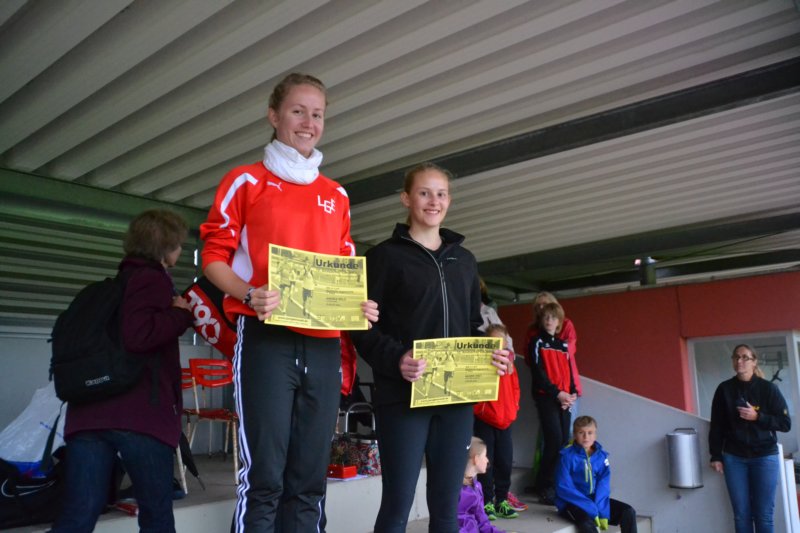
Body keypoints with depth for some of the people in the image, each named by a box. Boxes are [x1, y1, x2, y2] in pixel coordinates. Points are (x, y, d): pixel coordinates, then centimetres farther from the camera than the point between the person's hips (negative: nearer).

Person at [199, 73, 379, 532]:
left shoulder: (337, 196, 17)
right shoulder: (247, 181, 5)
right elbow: (214, 254, 1)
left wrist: (359, 306, 1)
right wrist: (249, 295, -17)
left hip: (323, 345, 5)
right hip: (267, 339, -4)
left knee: (309, 479, 8)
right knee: (264, 477, -5)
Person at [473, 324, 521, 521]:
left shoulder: (509, 362, 9)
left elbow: (515, 387, 17)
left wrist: (513, 407, 6)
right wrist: (481, 408, -13)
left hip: (505, 421, 5)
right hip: (485, 422, -5)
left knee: (505, 463, 11)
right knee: (486, 464, 2)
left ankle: (501, 501, 23)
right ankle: (487, 503, 12)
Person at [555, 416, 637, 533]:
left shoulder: (601, 455, 3)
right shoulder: (567, 456, -12)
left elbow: (603, 485, -2)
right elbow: (564, 488, -17)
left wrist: (602, 511, -18)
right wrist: (591, 510, -22)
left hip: (595, 499, 6)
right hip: (572, 503, -6)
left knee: (628, 512, -9)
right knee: (587, 523, -33)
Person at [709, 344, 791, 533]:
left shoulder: (768, 388, -2)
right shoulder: (724, 389, 2)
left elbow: (786, 423, -3)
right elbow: (716, 425, 4)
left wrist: (757, 417, -16)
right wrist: (716, 456, 1)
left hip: (764, 457, -1)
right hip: (734, 458, 2)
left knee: (763, 516, 1)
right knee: (741, 515, 3)